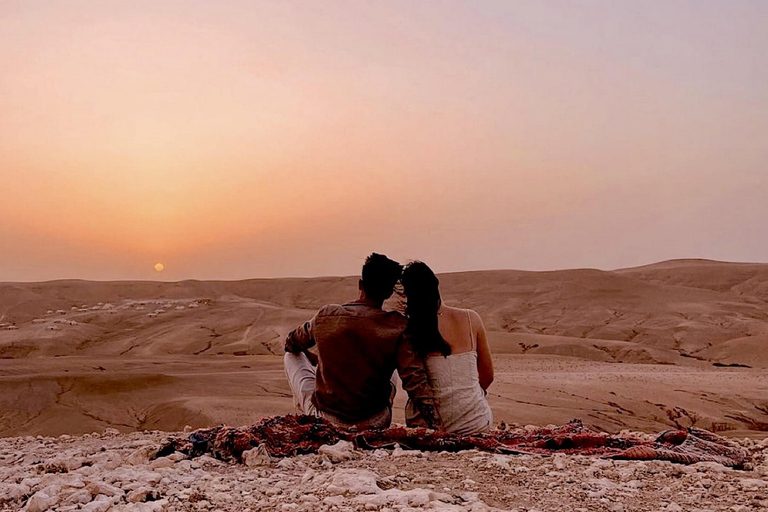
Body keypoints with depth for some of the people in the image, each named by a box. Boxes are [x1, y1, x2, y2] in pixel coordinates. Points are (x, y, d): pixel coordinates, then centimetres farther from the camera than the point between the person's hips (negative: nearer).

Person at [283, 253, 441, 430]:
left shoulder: (326, 315, -8)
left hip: (324, 421, 0)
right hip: (374, 426, 0)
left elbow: (291, 343, 13)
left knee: (292, 356, 24)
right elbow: (417, 384, -22)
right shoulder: (397, 328, -15)